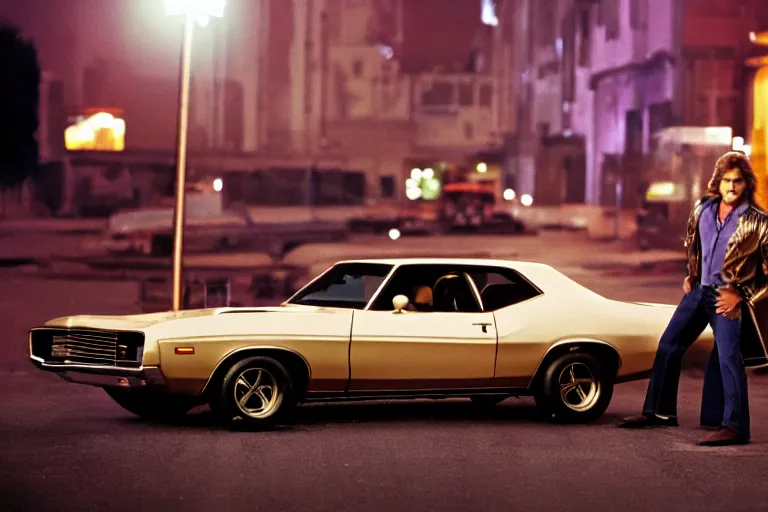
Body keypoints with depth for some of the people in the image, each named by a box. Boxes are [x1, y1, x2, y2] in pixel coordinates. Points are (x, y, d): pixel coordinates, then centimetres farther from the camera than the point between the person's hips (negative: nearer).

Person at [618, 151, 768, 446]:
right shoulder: (703, 209, 4)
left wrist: (741, 296, -12)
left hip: (727, 298, -6)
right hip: (698, 290, 6)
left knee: (728, 356, -17)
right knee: (668, 346, 10)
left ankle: (735, 426, -17)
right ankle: (659, 412, 22)